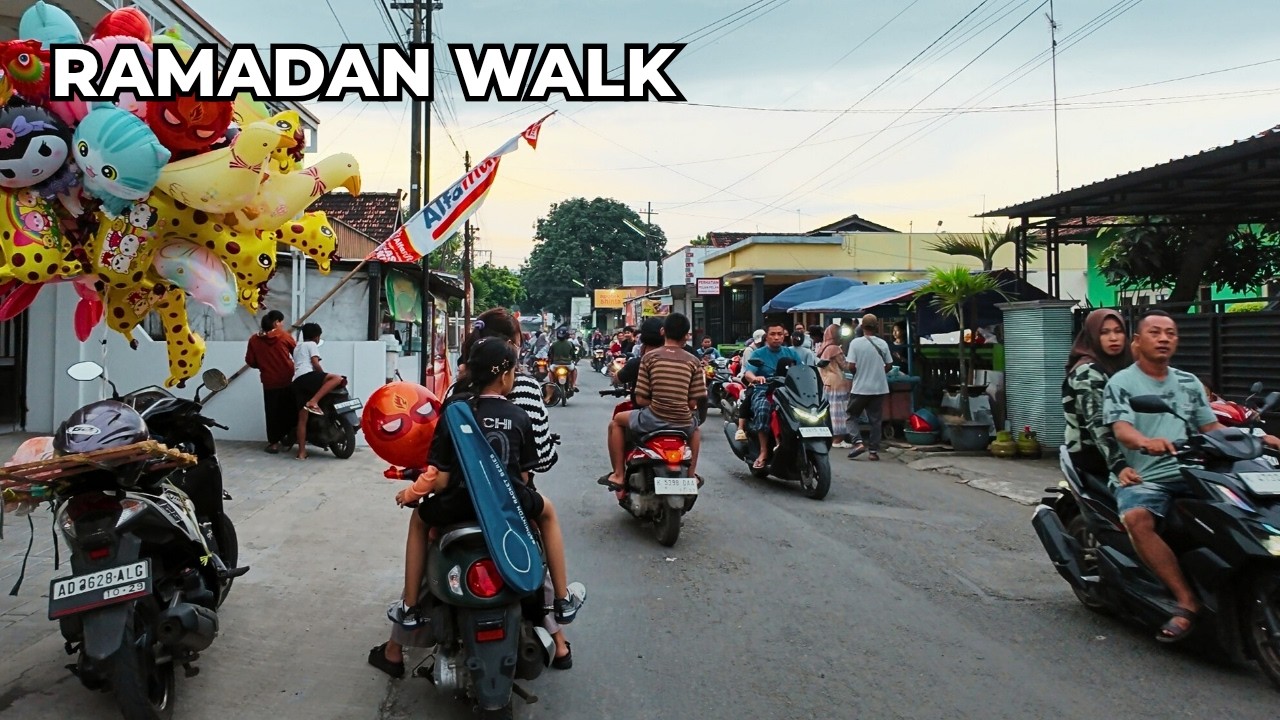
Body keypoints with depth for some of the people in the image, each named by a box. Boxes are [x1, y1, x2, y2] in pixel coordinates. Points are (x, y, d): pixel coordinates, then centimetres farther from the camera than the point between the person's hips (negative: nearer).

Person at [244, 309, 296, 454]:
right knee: (290, 410, 15)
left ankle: (273, 442, 8)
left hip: (269, 382, 1)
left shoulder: (254, 340, -3)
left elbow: (250, 361, 0)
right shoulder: (285, 336, -6)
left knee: (272, 412, 7)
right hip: (287, 379, -1)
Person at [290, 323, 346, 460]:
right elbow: (315, 363, -2)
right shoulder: (312, 345, 12)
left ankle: (301, 452, -1)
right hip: (307, 376, -8)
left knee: (302, 418, 4)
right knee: (337, 378, -18)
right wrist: (324, 376, 11)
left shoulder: (297, 347, 35)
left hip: (296, 382, 8)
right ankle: (313, 402, -31)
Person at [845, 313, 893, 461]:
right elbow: (889, 365, 5)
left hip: (860, 388, -3)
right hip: (879, 388, 3)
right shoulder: (882, 343, 0)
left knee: (851, 416, 10)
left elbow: (851, 366, -12)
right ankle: (874, 451, 8)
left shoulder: (856, 343, -10)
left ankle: (858, 442, -7)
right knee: (875, 420, 8)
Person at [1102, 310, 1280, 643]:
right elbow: (1122, 429, -14)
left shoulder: (1189, 383, 19)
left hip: (1188, 473, 5)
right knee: (1136, 519, -35)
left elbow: (1212, 427, 20)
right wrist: (1146, 442, -37)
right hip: (1143, 477, -5)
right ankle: (1188, 601, -29)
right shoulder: (1120, 383, 1)